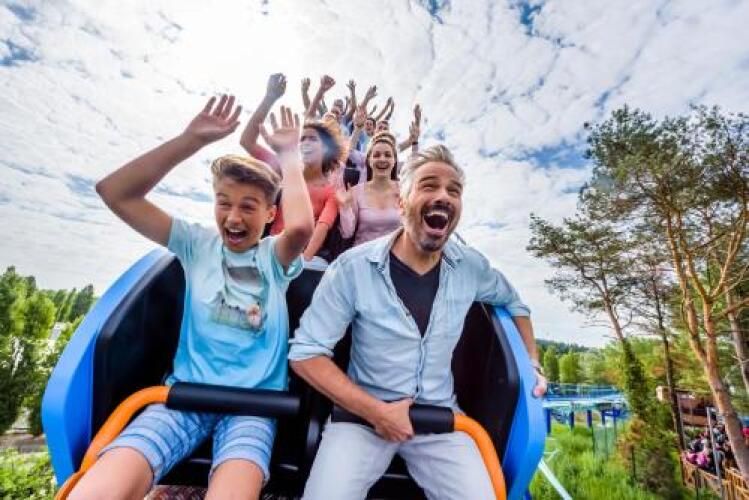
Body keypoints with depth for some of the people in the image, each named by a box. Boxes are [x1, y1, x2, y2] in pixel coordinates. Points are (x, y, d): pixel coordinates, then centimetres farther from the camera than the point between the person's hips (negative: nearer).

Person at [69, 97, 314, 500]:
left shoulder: (275, 256, 0)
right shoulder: (198, 244, 6)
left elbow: (301, 227, -26)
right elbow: (115, 193, -2)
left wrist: (289, 153, -12)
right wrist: (192, 139, -9)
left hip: (254, 400, -1)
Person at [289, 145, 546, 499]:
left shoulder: (471, 266, -5)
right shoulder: (353, 267, -17)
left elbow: (512, 302, 17)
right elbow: (305, 353, -13)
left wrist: (532, 362, 7)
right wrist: (375, 410, -18)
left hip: (440, 415, 3)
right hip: (364, 411, -2)